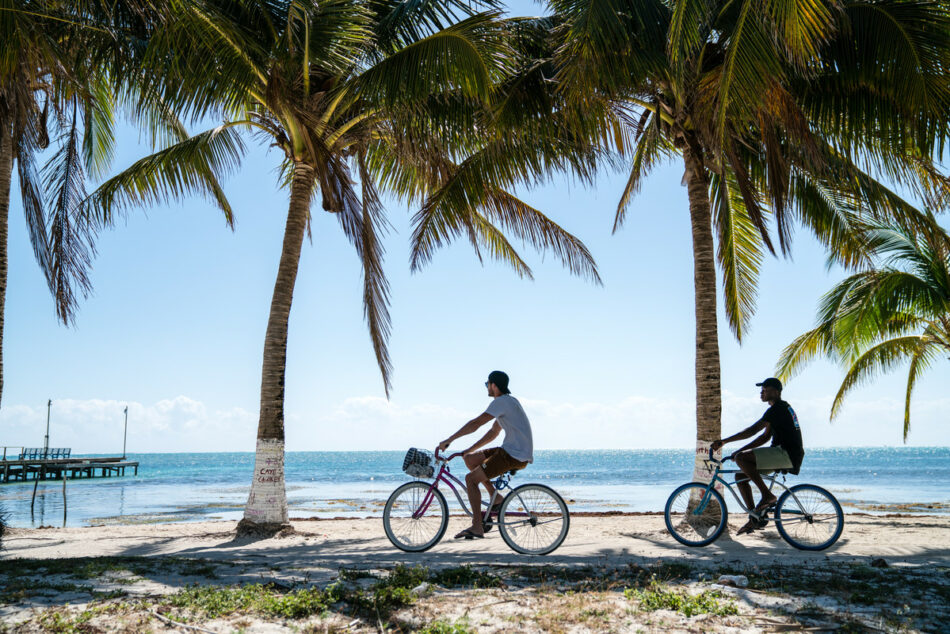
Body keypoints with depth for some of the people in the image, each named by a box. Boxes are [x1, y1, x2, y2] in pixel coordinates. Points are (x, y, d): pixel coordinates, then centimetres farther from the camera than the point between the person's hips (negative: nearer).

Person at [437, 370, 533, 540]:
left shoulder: (502, 401, -13)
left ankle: (477, 527, -7)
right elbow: (493, 432, 23)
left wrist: (448, 440, -16)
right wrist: (469, 450, 19)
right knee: (470, 459, 12)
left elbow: (475, 423, -20)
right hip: (511, 450, 10)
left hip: (515, 456, -10)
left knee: (471, 478, -9)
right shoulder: (508, 401, 18)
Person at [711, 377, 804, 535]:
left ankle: (767, 495, -16)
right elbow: (765, 437, 22)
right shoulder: (782, 408, 21)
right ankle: (754, 518, 6)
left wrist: (724, 441, -19)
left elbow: (752, 430, -19)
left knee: (741, 458, -24)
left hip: (787, 454, -10)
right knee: (740, 477, 6)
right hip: (785, 455, 10)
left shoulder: (778, 408, -12)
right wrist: (740, 450, 14)